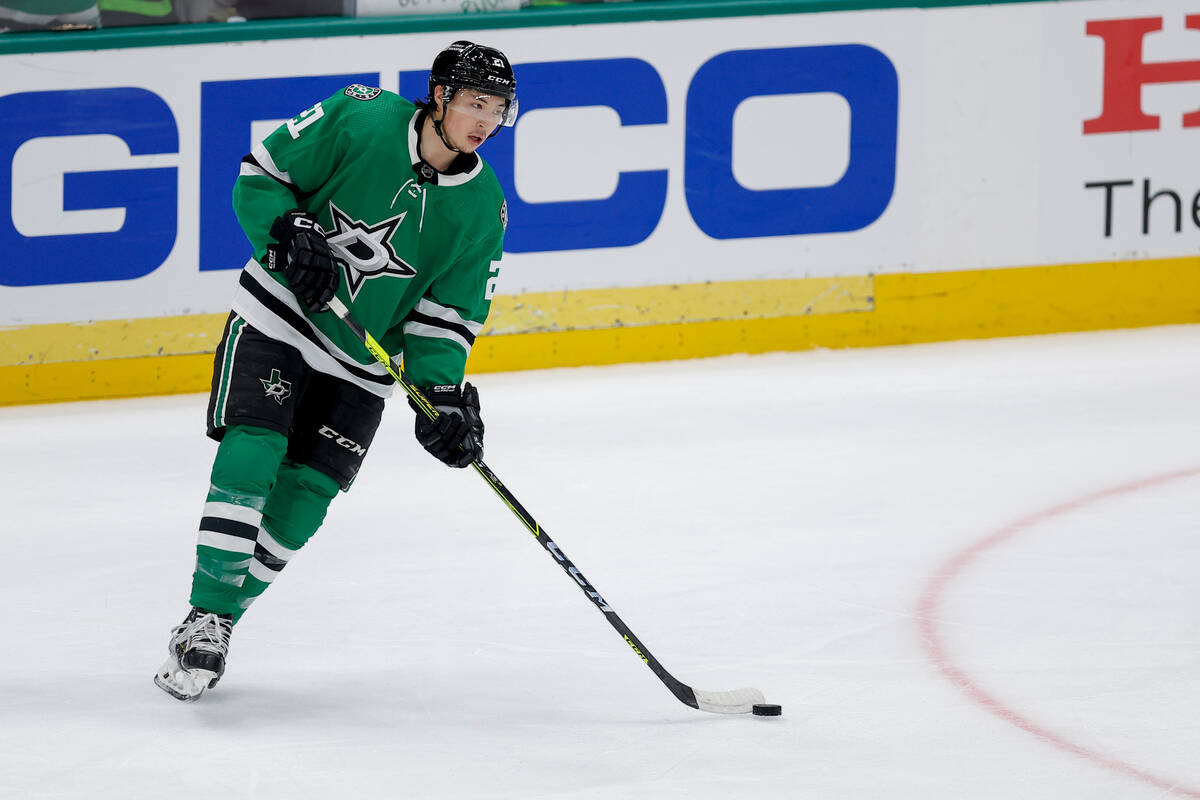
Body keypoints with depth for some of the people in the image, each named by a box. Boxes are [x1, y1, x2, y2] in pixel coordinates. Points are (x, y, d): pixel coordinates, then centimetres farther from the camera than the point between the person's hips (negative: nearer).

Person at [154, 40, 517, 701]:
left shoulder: (482, 209, -6)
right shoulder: (360, 120, -15)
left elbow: (445, 315, -2)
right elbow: (260, 174, -8)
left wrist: (443, 393, -16)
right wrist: (291, 232, -24)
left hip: (358, 365, 3)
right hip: (277, 317, -3)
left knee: (303, 499, -5)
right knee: (250, 458, -17)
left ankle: (221, 621, 10)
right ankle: (203, 618, -12)